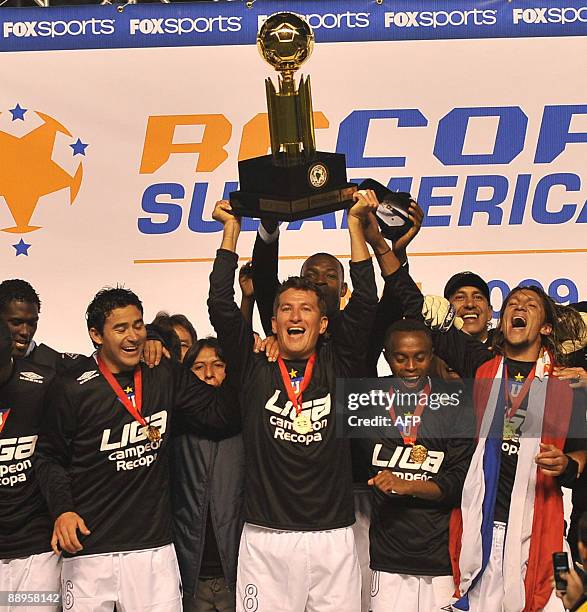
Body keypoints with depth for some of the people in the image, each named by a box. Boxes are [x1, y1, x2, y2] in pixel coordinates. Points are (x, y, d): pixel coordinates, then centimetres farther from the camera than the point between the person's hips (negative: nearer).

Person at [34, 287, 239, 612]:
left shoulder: (166, 376, 3)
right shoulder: (73, 388, -6)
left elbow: (222, 416, 4)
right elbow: (48, 457, 3)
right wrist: (62, 509, -11)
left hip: (154, 546, 2)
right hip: (88, 548, -2)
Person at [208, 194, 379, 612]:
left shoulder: (338, 367, 7)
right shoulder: (254, 369, 6)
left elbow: (365, 303, -2)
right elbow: (221, 306, -1)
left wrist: (356, 224, -2)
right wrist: (231, 230, 3)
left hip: (333, 538, 1)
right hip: (265, 539, 0)